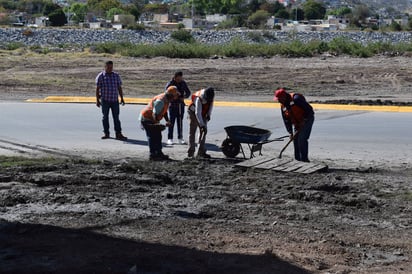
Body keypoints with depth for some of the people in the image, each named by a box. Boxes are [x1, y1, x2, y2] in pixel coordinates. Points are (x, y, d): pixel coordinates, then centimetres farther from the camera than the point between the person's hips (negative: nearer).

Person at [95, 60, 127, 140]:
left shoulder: (116, 76, 9)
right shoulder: (100, 76, 0)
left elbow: (119, 88, 13)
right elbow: (97, 89, -1)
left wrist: (122, 98, 10)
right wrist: (97, 100, -5)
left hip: (115, 100, 2)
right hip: (105, 100, -2)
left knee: (116, 117, 1)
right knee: (105, 117, 6)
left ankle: (118, 134, 1)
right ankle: (106, 133, 15)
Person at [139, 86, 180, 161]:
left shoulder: (166, 100, 5)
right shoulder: (160, 101, -28)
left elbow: (164, 111, 17)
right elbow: (155, 114, -31)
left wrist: (167, 121, 7)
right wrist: (158, 124, -30)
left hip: (152, 119, 10)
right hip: (146, 119, -10)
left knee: (158, 136, 11)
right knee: (152, 137, -10)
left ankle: (159, 153, 17)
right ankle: (153, 155, -7)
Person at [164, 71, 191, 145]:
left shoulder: (183, 83, 2)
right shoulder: (170, 84, -11)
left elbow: (188, 92, 9)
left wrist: (184, 97, -10)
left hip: (181, 105, 4)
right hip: (172, 105, -4)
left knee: (180, 122, 9)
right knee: (171, 122, 0)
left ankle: (180, 138, 16)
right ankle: (170, 138, 7)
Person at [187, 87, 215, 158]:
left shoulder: (211, 96, -16)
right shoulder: (199, 99, -35)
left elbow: (211, 104, 7)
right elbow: (197, 113, -39)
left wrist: (208, 114, -4)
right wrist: (202, 125, -44)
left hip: (203, 115, 6)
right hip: (193, 113, -6)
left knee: (204, 132, -1)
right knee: (192, 132, -3)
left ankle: (201, 152, 0)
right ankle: (191, 152, 2)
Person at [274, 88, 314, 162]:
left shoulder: (296, 99, -23)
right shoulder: (283, 106, 3)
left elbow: (309, 109, -23)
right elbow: (286, 120, 6)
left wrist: (304, 120, -20)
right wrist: (290, 132, -1)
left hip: (307, 119, -8)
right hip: (297, 123, 8)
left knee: (302, 139, -15)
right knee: (296, 140, 7)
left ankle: (304, 159, -10)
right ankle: (297, 159, 18)